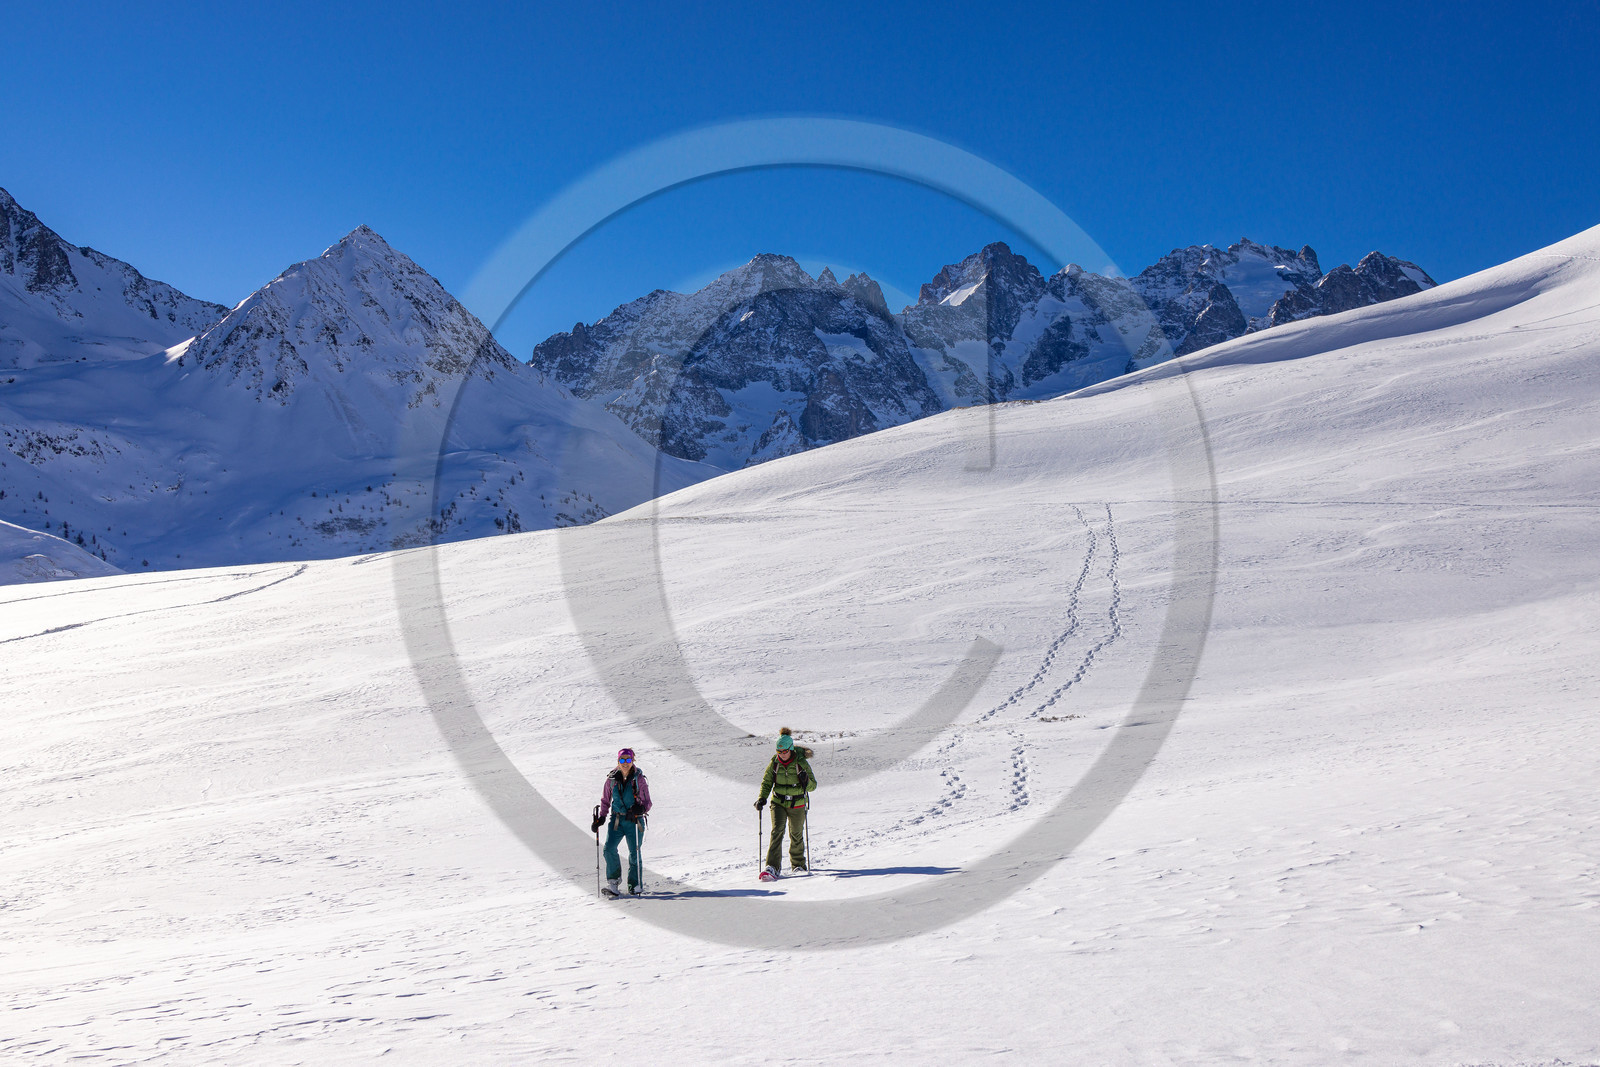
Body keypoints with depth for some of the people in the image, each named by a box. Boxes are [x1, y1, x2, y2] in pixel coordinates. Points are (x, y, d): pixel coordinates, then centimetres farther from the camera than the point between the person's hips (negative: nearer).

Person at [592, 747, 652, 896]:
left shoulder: (638, 779, -2)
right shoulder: (612, 779, 4)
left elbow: (647, 802, -2)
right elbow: (605, 801, 15)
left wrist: (640, 809, -23)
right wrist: (600, 818, 4)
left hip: (634, 820, -2)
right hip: (616, 819, 2)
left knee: (634, 853, -3)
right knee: (609, 848, -15)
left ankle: (634, 885, 12)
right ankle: (613, 879, 3)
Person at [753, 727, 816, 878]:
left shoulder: (801, 763, -10)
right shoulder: (774, 763, -4)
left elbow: (813, 785, -7)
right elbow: (766, 782, 8)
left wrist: (806, 781, -29)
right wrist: (762, 798, -8)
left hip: (797, 804, -1)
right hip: (778, 802, 1)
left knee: (796, 835, 11)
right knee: (777, 831, -17)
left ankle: (798, 864, 33)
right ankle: (772, 867, -23)